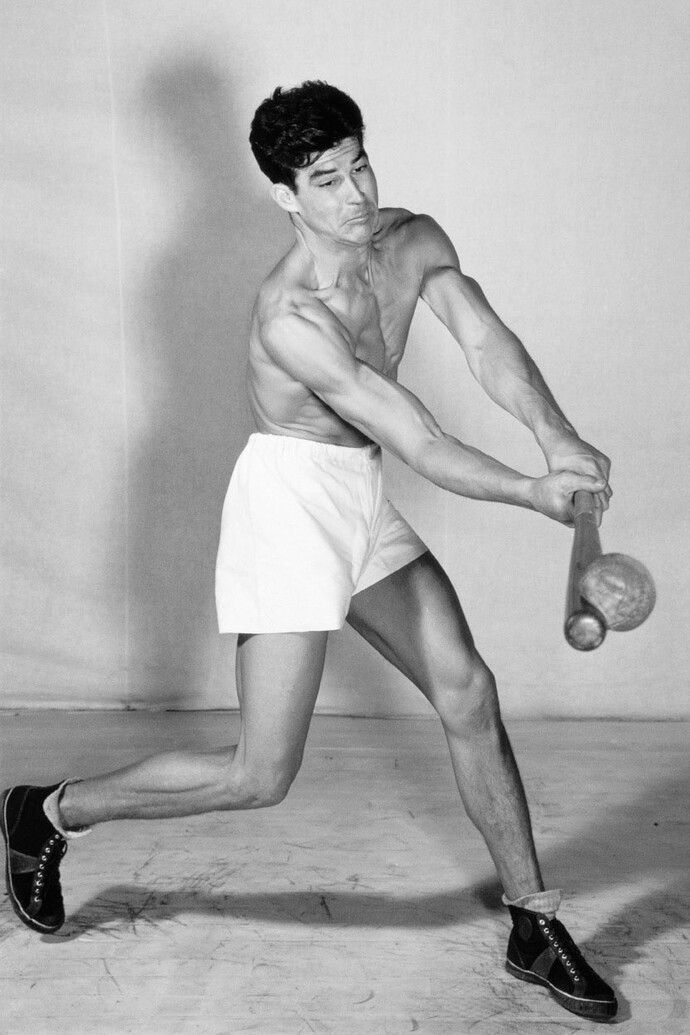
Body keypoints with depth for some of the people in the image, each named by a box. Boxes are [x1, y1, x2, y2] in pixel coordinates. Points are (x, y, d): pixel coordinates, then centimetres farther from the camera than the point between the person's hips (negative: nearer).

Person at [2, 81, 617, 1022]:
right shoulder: (291, 317, -24)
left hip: (361, 502, 8)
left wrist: (557, 434, -29)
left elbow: (490, 345, -12)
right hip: (290, 495, -8)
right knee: (260, 777, -5)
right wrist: (536, 492, -24)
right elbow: (421, 445, -26)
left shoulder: (416, 242, 1)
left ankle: (534, 925, 18)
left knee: (470, 694, 4)